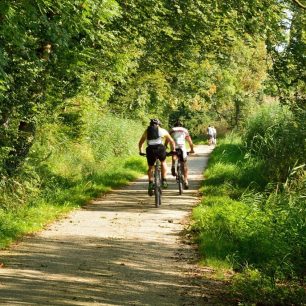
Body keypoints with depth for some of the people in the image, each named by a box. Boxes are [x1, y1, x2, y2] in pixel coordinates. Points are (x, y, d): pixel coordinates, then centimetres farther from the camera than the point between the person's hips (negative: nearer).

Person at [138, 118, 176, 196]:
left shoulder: (147, 131, 26)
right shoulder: (162, 130, 23)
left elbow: (140, 143, 35)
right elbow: (172, 141, 29)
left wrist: (140, 151, 48)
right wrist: (173, 150, 40)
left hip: (150, 149, 1)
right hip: (160, 148, -1)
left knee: (150, 167, 18)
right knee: (163, 162, 27)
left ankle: (150, 184, 3)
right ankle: (164, 181, 19)